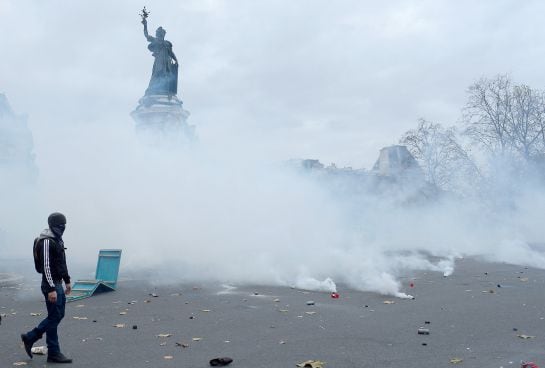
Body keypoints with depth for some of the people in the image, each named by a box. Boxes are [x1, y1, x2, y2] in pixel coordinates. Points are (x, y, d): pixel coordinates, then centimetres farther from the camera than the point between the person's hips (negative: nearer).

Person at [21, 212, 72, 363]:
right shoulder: (46, 242, -17)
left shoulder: (58, 240, 13)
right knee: (54, 317, -3)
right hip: (51, 284, -10)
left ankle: (30, 337, 25)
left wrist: (67, 281, 21)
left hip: (58, 283, 10)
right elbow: (46, 266, -22)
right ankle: (53, 353, 7)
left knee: (58, 315, 15)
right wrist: (51, 289, -25)